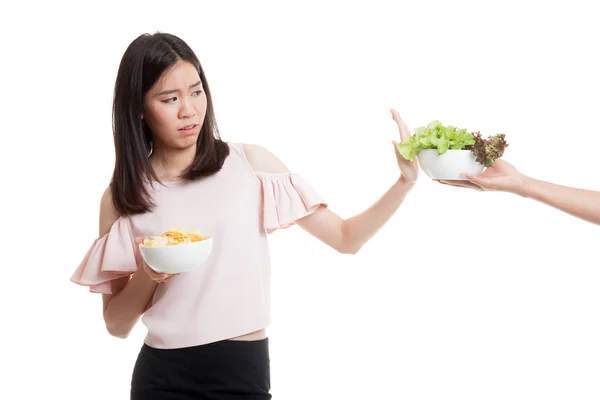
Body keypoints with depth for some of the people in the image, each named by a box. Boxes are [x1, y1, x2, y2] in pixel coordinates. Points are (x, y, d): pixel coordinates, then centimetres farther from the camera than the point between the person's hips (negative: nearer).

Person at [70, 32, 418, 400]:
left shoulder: (251, 162, -2)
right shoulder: (122, 197, 1)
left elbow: (346, 238, -1)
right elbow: (116, 325, 4)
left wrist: (405, 181, -14)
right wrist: (146, 276, -14)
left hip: (245, 370, 0)